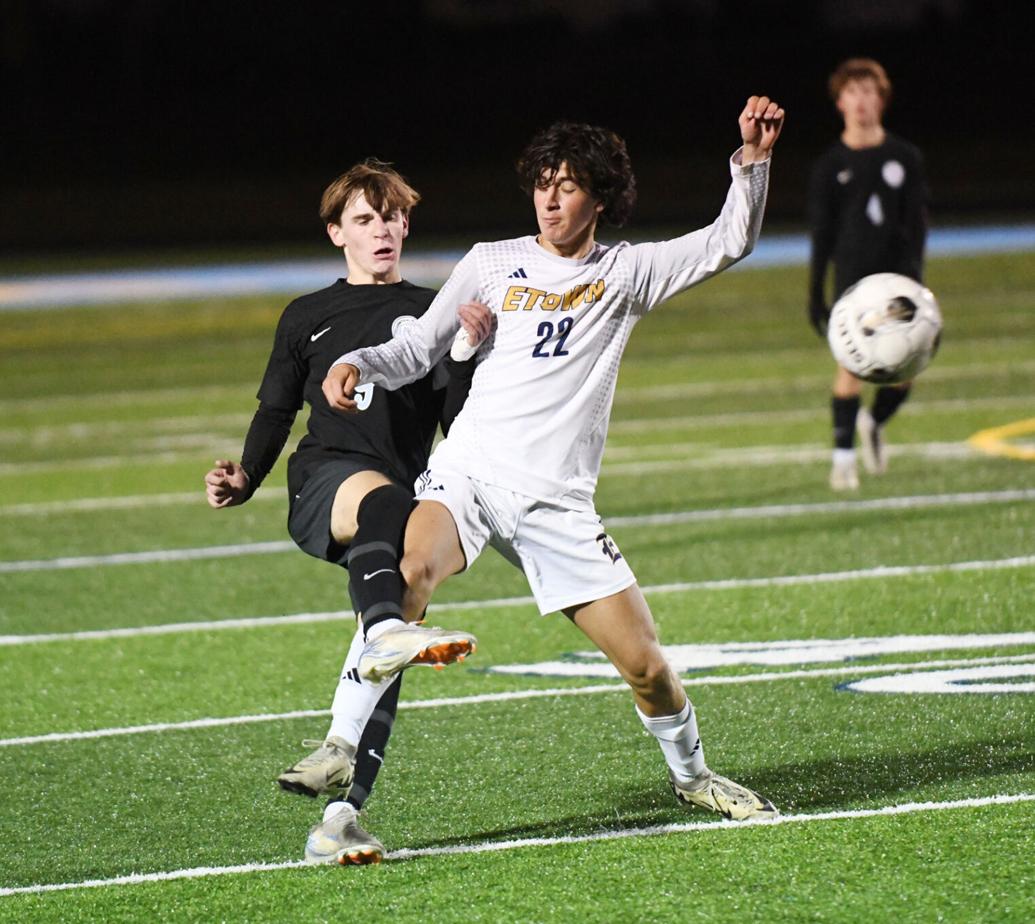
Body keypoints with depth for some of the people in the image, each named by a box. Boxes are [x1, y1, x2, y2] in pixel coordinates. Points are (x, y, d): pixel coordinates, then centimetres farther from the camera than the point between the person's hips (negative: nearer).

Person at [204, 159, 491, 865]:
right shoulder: (306, 319, 22)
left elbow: (460, 423, 12)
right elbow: (275, 414, 22)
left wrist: (466, 350, -5)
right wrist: (243, 481, 3)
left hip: (397, 502, 1)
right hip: (322, 481, -1)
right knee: (381, 500, -39)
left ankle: (341, 816, -17)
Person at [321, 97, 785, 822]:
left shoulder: (626, 272, 13)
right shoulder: (493, 263, 12)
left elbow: (729, 243, 7)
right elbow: (421, 348, 15)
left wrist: (752, 160, -7)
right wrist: (355, 364, -4)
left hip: (558, 502, 1)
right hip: (470, 470, -1)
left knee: (646, 664, 0)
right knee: (408, 573, -35)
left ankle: (691, 775, 29)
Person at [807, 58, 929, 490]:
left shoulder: (905, 158, 7)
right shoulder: (830, 166, 5)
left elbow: (917, 222, 4)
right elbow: (821, 233, 7)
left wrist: (913, 272, -10)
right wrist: (815, 292, 4)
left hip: (896, 276, 1)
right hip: (853, 277, -1)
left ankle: (873, 423, 28)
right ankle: (843, 454, -7)